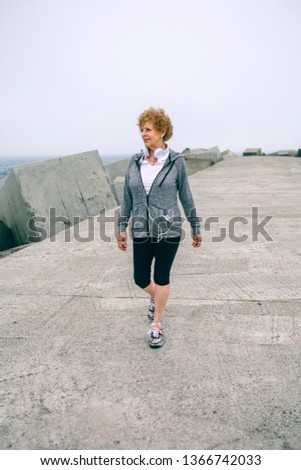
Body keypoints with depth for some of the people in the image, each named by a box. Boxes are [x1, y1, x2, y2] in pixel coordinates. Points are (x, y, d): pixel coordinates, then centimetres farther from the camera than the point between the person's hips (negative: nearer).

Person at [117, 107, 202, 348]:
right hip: (142, 231, 3)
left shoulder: (176, 161, -6)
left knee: (162, 277, 5)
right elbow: (127, 198, 8)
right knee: (140, 278, 10)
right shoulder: (135, 162, 2)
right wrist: (122, 228, 6)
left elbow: (186, 196, 1)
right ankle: (156, 298, 46)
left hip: (168, 230, -3)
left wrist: (196, 228, 4)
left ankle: (156, 325, 25)